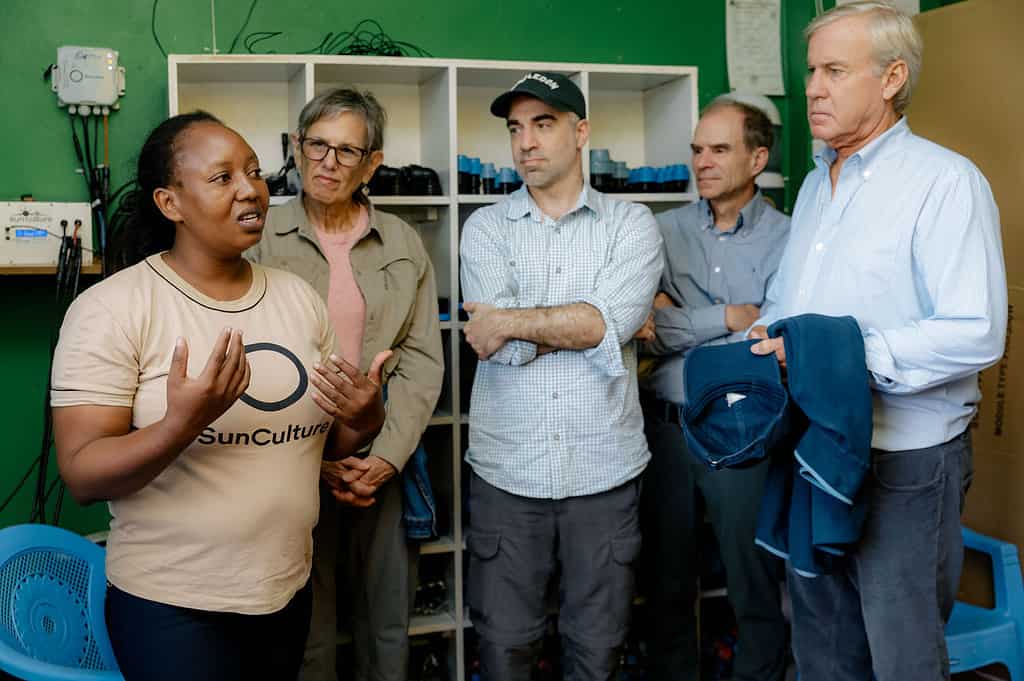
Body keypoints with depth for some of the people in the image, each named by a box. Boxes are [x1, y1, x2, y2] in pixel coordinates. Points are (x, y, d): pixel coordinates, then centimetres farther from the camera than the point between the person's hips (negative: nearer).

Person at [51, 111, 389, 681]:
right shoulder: (111, 308, -12)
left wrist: (364, 422, -11)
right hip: (170, 606, -5)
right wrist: (183, 423, -32)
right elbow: (82, 476, -15)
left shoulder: (299, 296, 4)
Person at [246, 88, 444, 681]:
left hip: (385, 462, 2)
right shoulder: (263, 239, -2)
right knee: (303, 628, 7)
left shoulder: (403, 243, 5)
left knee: (389, 623, 12)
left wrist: (387, 456, -9)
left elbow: (423, 360, 2)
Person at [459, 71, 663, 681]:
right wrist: (584, 321, -9)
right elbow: (498, 345, -11)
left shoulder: (631, 225, 2)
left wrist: (512, 321, -11)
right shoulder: (486, 228, 5)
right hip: (506, 471, 1)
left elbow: (612, 321, -17)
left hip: (605, 471, 0)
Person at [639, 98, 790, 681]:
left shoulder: (784, 239, -4)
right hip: (667, 427, 3)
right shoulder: (666, 231, 5)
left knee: (756, 585, 11)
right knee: (667, 582, 17)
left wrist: (676, 322, -11)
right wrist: (726, 317, -12)